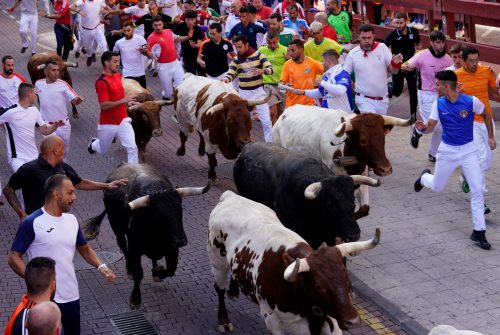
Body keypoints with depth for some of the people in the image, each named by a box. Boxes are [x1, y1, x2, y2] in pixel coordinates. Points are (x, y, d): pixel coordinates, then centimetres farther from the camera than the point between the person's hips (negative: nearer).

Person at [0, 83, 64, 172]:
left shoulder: (34, 110, 7)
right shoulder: (10, 112, -14)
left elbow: (45, 131, 9)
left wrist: (55, 126, -8)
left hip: (34, 157, 6)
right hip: (17, 159, -6)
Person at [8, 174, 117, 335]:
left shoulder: (72, 220, 7)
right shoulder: (32, 223, -13)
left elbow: (84, 248, 19)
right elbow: (14, 258, -11)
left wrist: (101, 266, 0)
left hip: (71, 295, 6)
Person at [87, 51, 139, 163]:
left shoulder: (117, 75, 3)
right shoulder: (102, 82, -22)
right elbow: (104, 105, -30)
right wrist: (124, 100, -35)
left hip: (123, 120, 5)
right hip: (108, 124, -5)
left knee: (132, 148, -12)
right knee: (102, 150, 21)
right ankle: (93, 144, 57)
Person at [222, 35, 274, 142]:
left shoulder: (258, 55, -6)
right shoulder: (236, 60, -2)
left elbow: (271, 68, -15)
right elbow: (230, 74, -15)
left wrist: (262, 70, -36)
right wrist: (225, 80, -38)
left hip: (258, 91, -2)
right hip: (244, 93, 2)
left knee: (266, 120, -4)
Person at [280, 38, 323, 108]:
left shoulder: (313, 63, -4)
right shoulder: (287, 64, -1)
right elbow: (282, 83, -1)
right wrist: (285, 86, -22)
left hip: (308, 104, -1)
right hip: (291, 105, 1)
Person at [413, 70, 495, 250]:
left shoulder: (471, 101, -15)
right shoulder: (438, 104, -9)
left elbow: (485, 115, 3)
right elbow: (430, 126, -10)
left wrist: (491, 136, 4)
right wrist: (423, 127, -33)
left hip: (468, 150, -2)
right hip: (447, 150, 2)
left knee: (477, 190, -9)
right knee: (437, 187, 17)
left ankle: (479, 232, -1)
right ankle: (424, 177, 54)